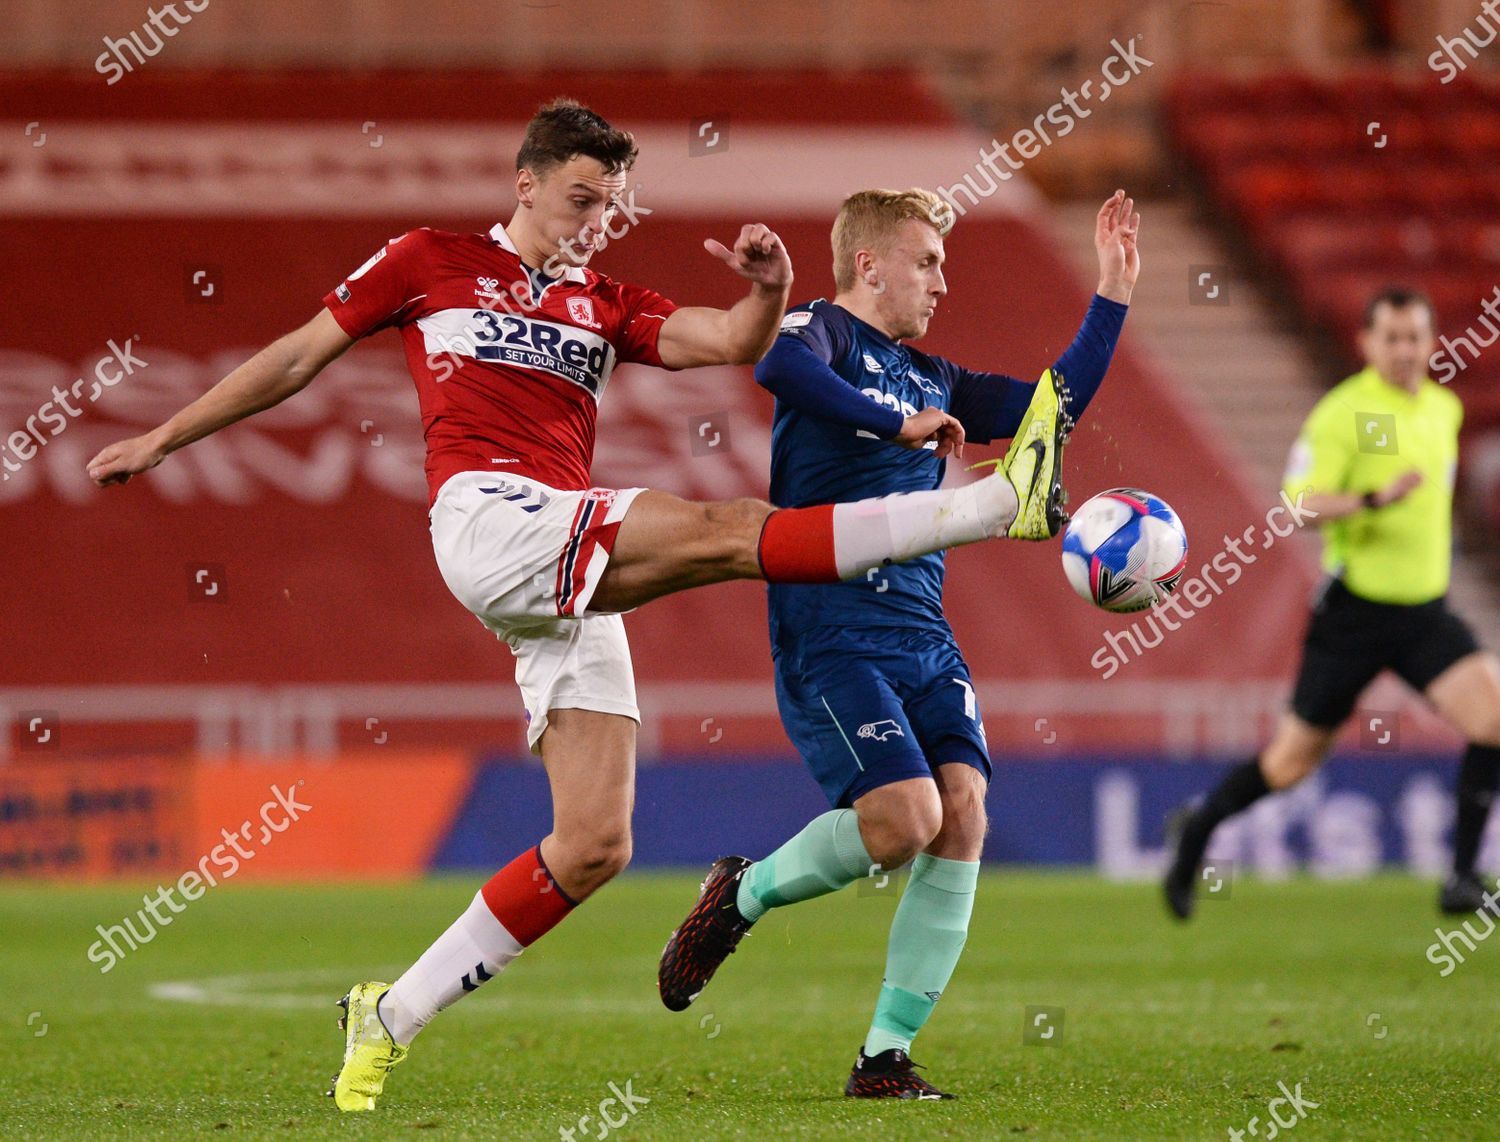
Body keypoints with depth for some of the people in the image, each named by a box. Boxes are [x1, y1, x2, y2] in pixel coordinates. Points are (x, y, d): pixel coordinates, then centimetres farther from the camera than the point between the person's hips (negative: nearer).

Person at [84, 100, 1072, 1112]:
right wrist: (164, 438, 23)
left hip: (576, 580, 6)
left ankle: (391, 1019, 3)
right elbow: (299, 357, 20)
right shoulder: (432, 263, 14)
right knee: (728, 532, -23)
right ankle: (1002, 504, -32)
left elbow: (733, 343, 9)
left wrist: (769, 293, -14)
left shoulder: (609, 307, 24)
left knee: (596, 844, -4)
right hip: (487, 517, -6)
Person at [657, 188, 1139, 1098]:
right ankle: (744, 894, 9)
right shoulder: (824, 332, -1)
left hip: (925, 635, 7)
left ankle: (886, 1056, -4)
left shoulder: (933, 379, 22)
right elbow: (780, 365, -25)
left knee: (964, 812, -11)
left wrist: (1114, 297, 22)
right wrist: (896, 423, -26)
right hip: (830, 634, -7)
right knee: (903, 816, -21)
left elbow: (1052, 404, 27)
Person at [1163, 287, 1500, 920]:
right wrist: (1374, 501, -36)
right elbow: (1301, 502, -23)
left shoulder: (1444, 409, 9)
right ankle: (1198, 829, 32)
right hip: (1354, 611, -5)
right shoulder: (1341, 413, -14)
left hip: (1425, 613, 5)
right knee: (1293, 760, 4)